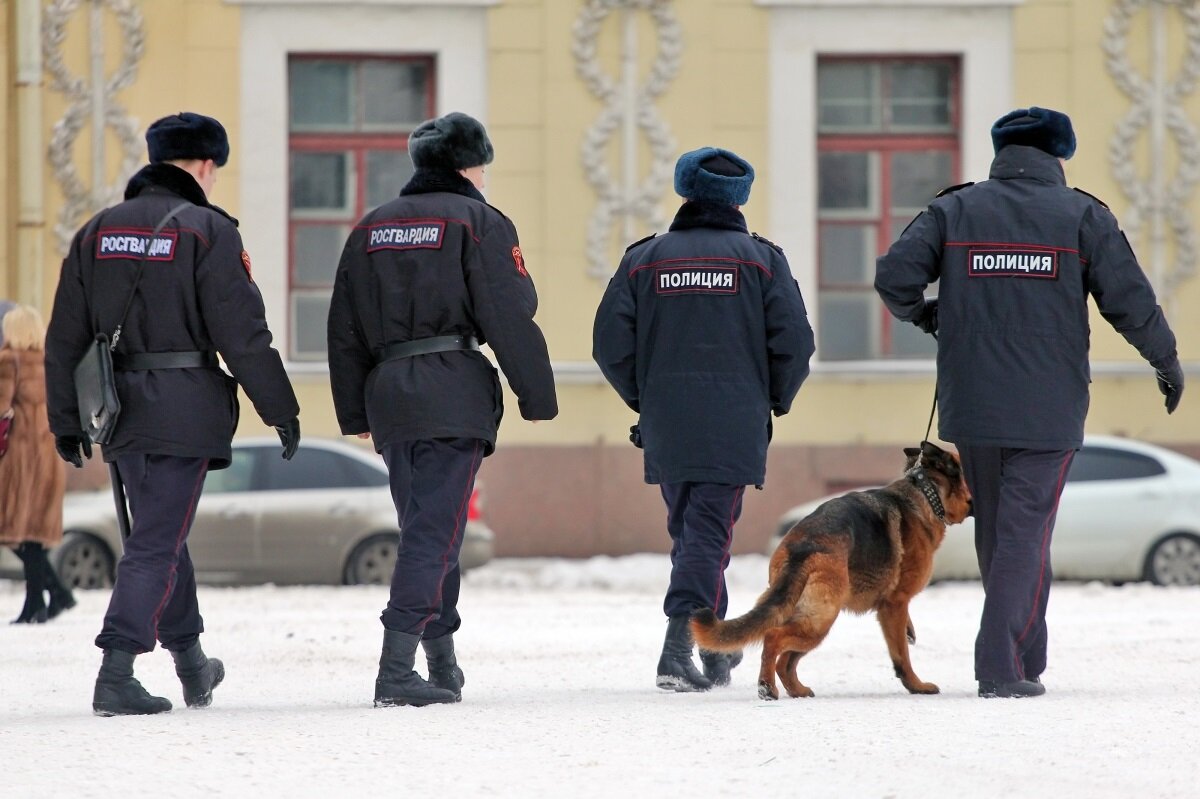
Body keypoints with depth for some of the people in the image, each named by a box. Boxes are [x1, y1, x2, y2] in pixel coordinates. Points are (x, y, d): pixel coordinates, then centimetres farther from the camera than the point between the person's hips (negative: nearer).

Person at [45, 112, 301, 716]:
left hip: (118, 410, 6)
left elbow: (65, 338, 10)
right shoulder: (208, 231, -8)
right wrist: (280, 409, -4)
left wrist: (66, 421, 16)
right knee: (157, 544, -5)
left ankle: (192, 664, 31)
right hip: (183, 411, -6)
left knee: (163, 532, 20)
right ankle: (116, 673, -14)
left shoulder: (97, 232, 9)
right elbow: (243, 333, -11)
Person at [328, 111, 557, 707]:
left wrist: (355, 413, 21)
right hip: (454, 396, -6)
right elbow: (510, 317, -7)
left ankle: (443, 665, 20)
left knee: (424, 527, 16)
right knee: (433, 530, -8)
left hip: (387, 392, 6)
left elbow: (345, 328, 17)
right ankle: (396, 669, -17)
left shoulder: (372, 227, 15)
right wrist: (537, 397, 0)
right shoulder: (477, 221, -3)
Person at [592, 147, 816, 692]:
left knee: (688, 529, 16)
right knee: (708, 532, -4)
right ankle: (680, 644, -18)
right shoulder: (761, 259, 1)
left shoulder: (644, 259, 7)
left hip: (664, 424, 3)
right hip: (734, 428, -3)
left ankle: (715, 646, 23)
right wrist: (775, 401, 12)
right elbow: (794, 343, -4)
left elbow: (610, 344, 3)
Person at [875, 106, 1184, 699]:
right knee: (1023, 535, -2)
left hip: (971, 407, 2)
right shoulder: (1082, 216, 0)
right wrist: (1166, 362, 12)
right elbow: (1129, 300, -4)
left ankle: (1026, 655, 24)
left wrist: (920, 314, 16)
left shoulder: (955, 210, 4)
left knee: (995, 533, 16)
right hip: (1048, 413, -2)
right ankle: (1002, 667, -12)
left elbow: (894, 276, -6)